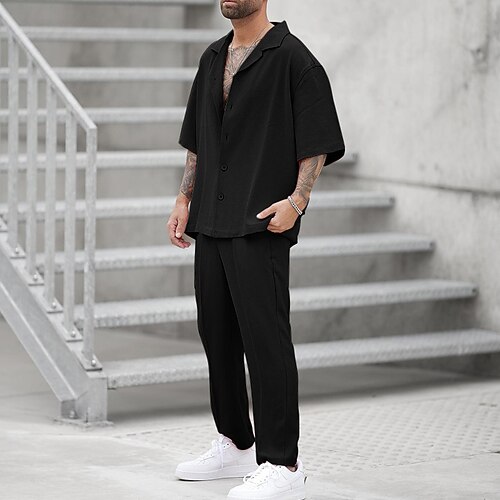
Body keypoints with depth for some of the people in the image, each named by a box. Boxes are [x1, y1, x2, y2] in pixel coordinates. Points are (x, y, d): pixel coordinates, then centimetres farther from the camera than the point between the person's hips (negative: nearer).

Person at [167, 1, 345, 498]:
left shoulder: (293, 58, -7)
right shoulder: (212, 58, 16)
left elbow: (318, 143, -9)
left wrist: (297, 200, -19)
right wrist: (184, 200, 17)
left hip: (262, 227, -8)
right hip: (212, 224, 8)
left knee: (265, 340, -10)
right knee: (216, 335, 13)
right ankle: (235, 445, 27)